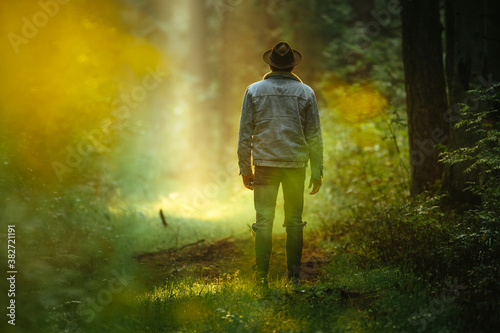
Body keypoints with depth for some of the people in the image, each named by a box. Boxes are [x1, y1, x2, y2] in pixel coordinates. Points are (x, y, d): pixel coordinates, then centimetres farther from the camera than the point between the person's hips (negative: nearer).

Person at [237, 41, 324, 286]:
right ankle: (294, 275, 9)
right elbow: (314, 136, 3)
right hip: (296, 164, 0)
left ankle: (262, 275, -5)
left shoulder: (254, 91, 2)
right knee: (294, 222, 9)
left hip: (265, 164, 0)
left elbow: (245, 134, 1)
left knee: (263, 221, 1)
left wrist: (245, 169, 6)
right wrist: (317, 172, 9)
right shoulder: (305, 93, 3)